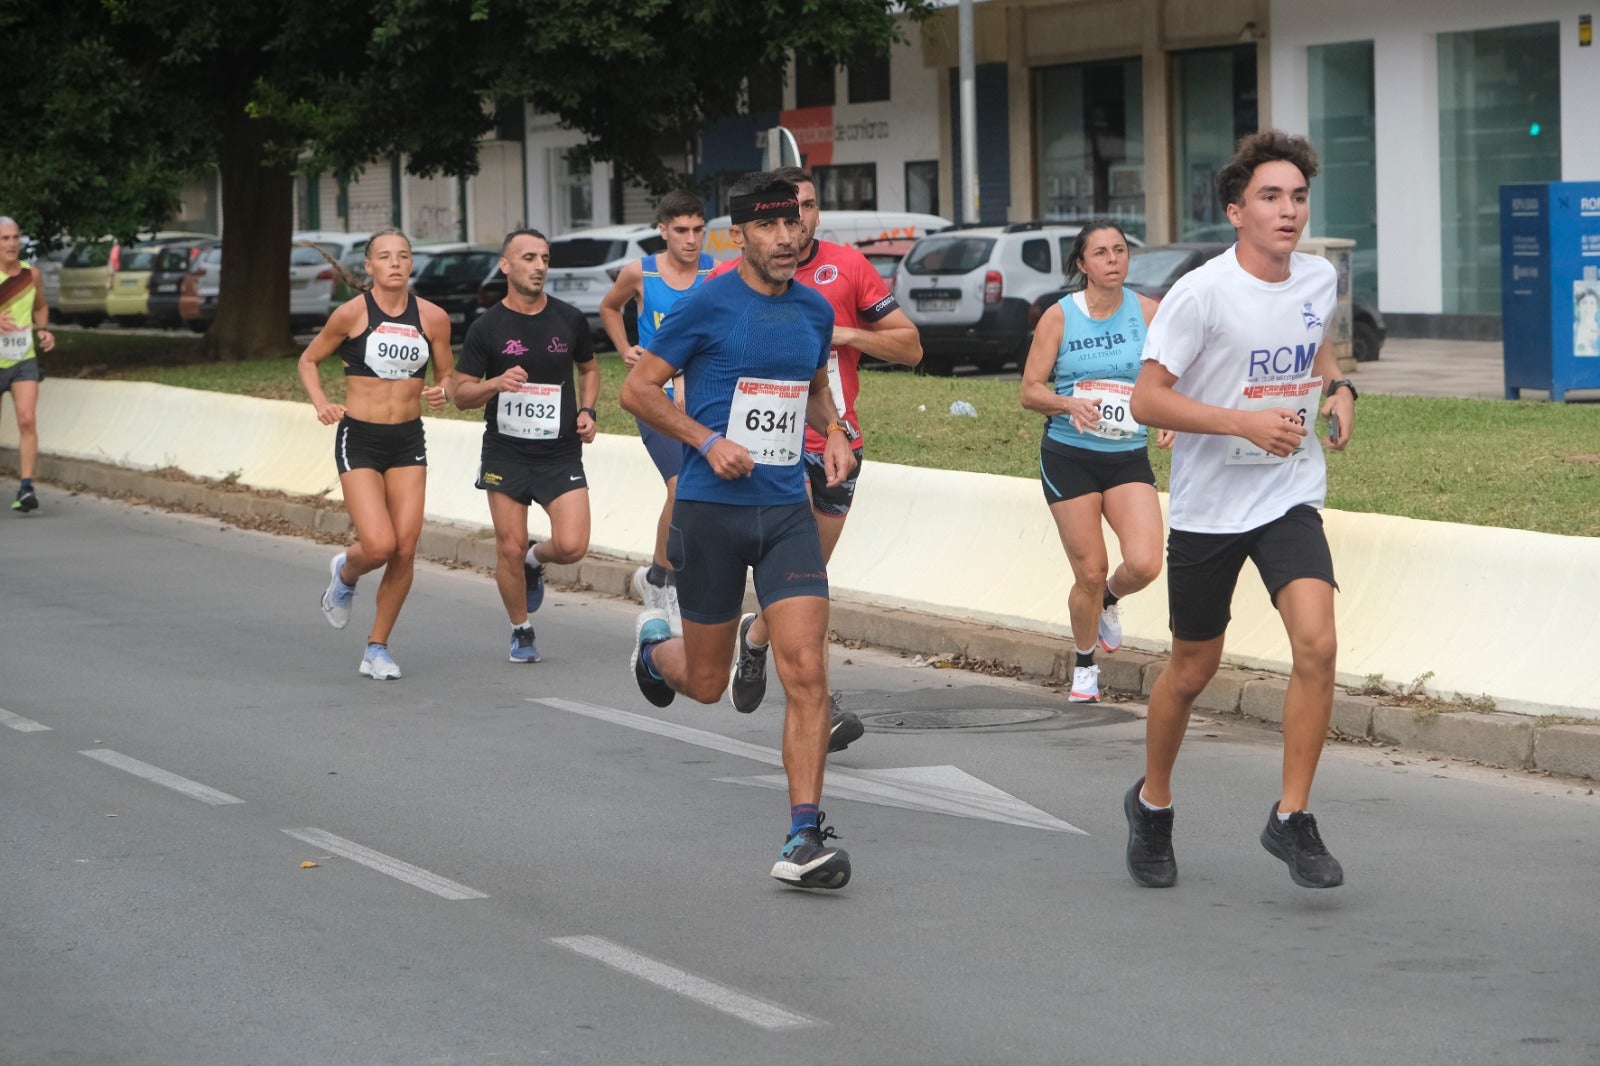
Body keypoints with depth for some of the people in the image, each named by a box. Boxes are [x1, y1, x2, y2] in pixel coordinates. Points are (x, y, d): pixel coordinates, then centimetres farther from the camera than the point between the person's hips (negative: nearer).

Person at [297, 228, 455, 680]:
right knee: (379, 545, -16)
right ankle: (345, 572, 21)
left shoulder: (432, 317, 1)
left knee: (405, 550, -4)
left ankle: (377, 647, 13)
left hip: (408, 441, 3)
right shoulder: (352, 313, -6)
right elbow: (308, 360, 6)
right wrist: (320, 403, -10)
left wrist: (440, 392, -9)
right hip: (359, 439, -3)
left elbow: (446, 375, 14)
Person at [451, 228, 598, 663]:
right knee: (509, 549, -1)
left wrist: (586, 410, 3)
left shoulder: (570, 320, 4)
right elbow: (460, 393, 1)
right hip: (505, 453, -1)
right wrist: (496, 384, -19)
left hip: (560, 452, 1)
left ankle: (535, 561, 22)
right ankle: (521, 631, 22)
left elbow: (589, 368, 21)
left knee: (572, 545, -14)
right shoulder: (487, 327, -2)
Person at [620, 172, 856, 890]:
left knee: (806, 671, -12)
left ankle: (804, 836, -9)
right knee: (705, 685, 9)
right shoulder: (708, 305, -7)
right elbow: (638, 388, -4)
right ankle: (654, 645, 46)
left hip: (787, 512, 3)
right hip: (711, 510, -3)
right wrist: (709, 441, -15)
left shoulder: (814, 311, 9)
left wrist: (834, 433, 7)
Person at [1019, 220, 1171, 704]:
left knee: (1143, 564, -16)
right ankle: (1084, 668, 24)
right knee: (1090, 572, -1)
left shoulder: (1147, 312, 1)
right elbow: (1030, 390, -1)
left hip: (1129, 458, 1)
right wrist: (1069, 404, -20)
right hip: (1068, 458, -1)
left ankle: (1109, 600, 20)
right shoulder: (1060, 316, -2)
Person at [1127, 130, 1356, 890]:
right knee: (1192, 669, 10)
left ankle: (1292, 818, -6)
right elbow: (1146, 399, -16)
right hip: (1207, 506, -3)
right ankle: (1152, 804, 35)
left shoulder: (1319, 280, 1)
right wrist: (1245, 422, -25)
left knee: (1316, 643, -18)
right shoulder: (1201, 294, -16)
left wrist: (1337, 390, 2)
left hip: (1291, 499, 3)